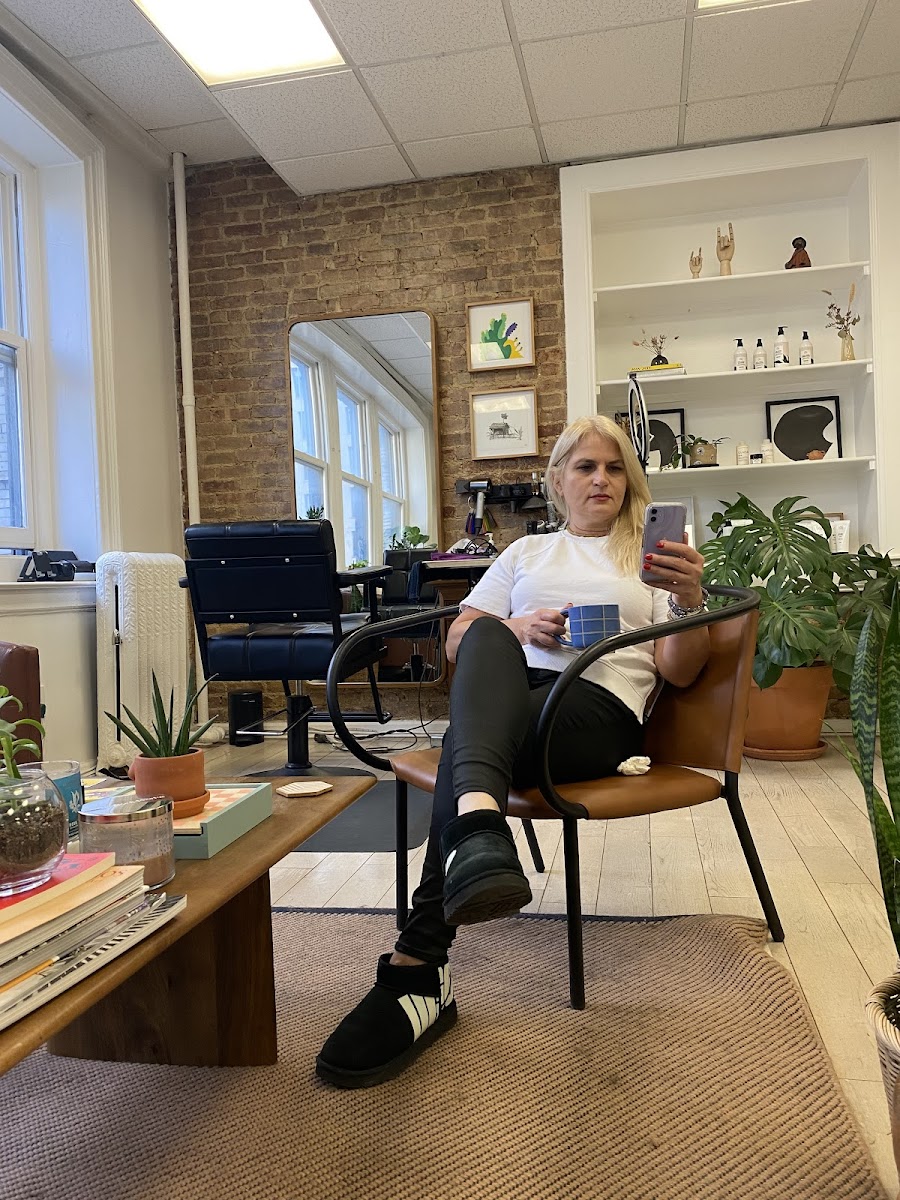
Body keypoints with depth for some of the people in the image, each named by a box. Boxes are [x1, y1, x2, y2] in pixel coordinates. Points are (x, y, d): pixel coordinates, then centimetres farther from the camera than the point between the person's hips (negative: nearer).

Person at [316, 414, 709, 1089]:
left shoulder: (649, 559, 25)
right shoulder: (527, 553, 31)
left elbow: (680, 674, 14)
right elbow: (457, 642, 21)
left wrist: (690, 601, -6)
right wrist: (515, 629, 0)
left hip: (601, 712, -1)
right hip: (504, 701, 2)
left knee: (466, 744, -36)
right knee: (488, 636, -37)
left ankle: (419, 966, -45)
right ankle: (479, 829, -63)